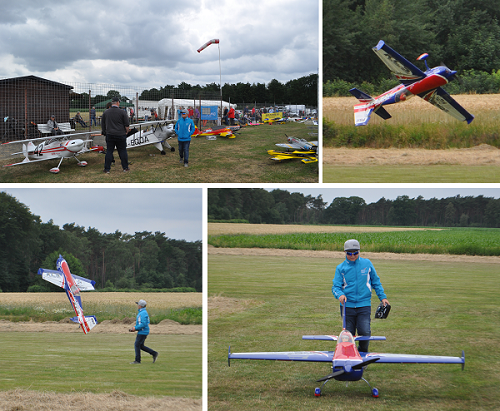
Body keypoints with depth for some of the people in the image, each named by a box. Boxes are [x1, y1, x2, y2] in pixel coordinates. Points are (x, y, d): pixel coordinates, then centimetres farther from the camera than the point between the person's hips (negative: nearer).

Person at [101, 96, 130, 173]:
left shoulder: (105, 113, 3)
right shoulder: (122, 112, -7)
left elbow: (102, 125, 12)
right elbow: (126, 125, -4)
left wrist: (105, 132, 24)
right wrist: (126, 132, 12)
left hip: (109, 135, 2)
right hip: (121, 135, -2)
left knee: (109, 152, 4)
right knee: (123, 151, 7)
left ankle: (107, 169, 4)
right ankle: (125, 167, 13)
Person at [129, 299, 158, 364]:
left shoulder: (143, 313, -17)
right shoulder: (141, 312, 16)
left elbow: (143, 324, -25)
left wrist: (135, 328, -18)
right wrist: (134, 327, 12)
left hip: (143, 332, -10)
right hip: (141, 332, 10)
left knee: (137, 345, -5)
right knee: (141, 346, 12)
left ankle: (137, 360, 0)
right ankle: (154, 353, 13)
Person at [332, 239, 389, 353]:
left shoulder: (367, 264, 8)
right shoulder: (341, 268, 6)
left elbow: (376, 282, 16)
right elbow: (336, 286, 0)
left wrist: (382, 297, 10)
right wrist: (340, 295, -21)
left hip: (364, 305, -1)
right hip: (347, 306, 1)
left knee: (365, 332, -12)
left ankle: (363, 353, 12)